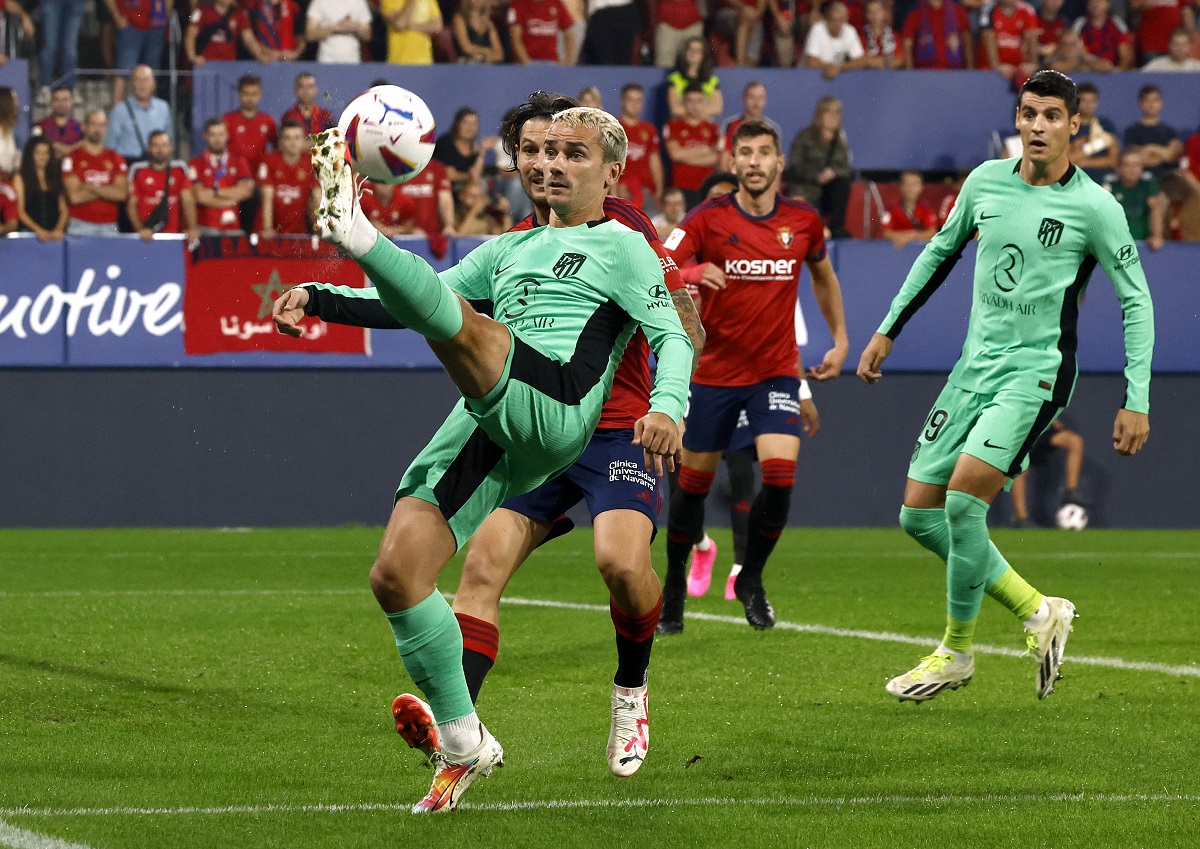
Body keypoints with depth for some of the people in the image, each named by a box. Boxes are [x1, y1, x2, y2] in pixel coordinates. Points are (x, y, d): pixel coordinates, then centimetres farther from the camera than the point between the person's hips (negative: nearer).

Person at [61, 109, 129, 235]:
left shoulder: (116, 159, 11)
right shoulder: (72, 158, 2)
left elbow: (122, 194, -2)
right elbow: (75, 196, -8)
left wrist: (90, 187, -6)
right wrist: (107, 191, -1)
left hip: (109, 228, 2)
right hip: (80, 226, -2)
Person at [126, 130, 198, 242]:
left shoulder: (180, 169, 6)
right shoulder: (138, 171, 3)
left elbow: (188, 202, 0)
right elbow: (132, 205, 2)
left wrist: (192, 228, -15)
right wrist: (140, 229, -13)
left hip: (173, 235, 1)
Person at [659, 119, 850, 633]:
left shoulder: (804, 222, 1)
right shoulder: (708, 219, -8)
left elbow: (823, 277, 21)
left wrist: (840, 339, 19)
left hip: (776, 372, 1)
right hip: (714, 372, -1)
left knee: (780, 473, -16)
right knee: (693, 481, 5)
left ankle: (751, 580, 6)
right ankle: (674, 587, 25)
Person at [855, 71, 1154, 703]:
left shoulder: (1094, 206, -9)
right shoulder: (986, 182, 5)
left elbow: (1136, 299, -4)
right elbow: (940, 252, 21)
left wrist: (1136, 401, -9)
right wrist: (888, 330, 21)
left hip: (1037, 371, -6)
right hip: (975, 365, 6)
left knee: (962, 498, -21)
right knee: (919, 514, 2)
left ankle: (957, 650, -3)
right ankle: (1037, 610, 15)